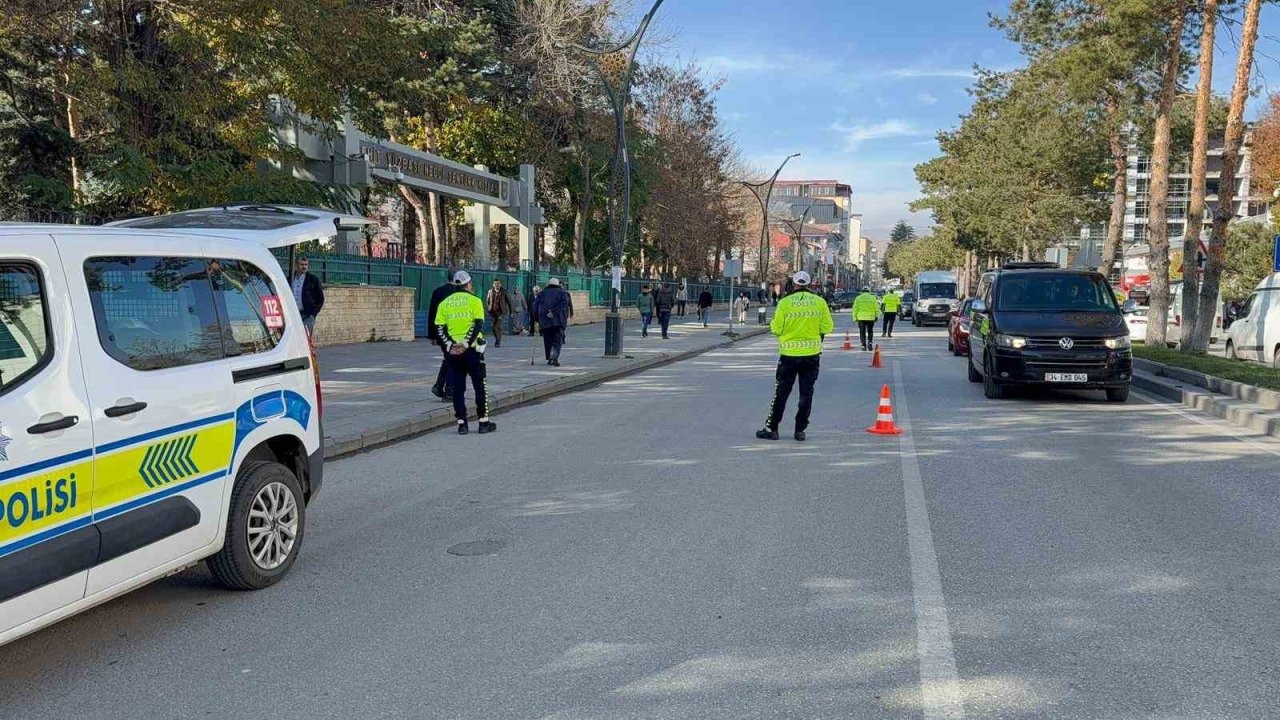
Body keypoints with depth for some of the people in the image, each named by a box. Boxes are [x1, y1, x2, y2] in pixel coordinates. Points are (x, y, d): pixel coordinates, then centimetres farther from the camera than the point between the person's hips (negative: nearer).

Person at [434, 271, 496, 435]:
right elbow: (478, 325, -14)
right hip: (472, 350, -3)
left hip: (452, 352, 3)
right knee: (480, 386, 7)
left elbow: (439, 328, 0)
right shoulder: (474, 301, -3)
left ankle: (461, 423, 8)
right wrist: (466, 344, -16)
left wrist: (450, 345, -7)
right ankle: (484, 422, 9)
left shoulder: (444, 303, 8)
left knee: (458, 388, 8)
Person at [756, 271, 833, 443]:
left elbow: (776, 328, -6)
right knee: (806, 393, 10)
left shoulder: (785, 302, -8)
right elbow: (827, 327, 0)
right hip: (812, 353, 1)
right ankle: (800, 430, 12)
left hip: (789, 353, -1)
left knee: (781, 392, 8)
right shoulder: (820, 301, -2)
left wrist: (772, 325, 16)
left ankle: (771, 428, 12)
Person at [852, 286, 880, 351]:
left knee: (862, 332, 7)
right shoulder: (872, 298, 2)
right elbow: (876, 308, 1)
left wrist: (855, 317, 6)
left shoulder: (858, 298, 3)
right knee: (870, 331, 14)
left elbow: (855, 309, 1)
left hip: (861, 318, 0)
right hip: (870, 317, 0)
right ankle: (870, 342, -2)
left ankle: (864, 345, 2)